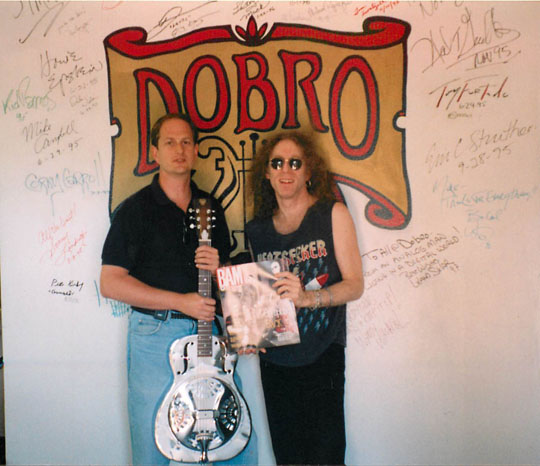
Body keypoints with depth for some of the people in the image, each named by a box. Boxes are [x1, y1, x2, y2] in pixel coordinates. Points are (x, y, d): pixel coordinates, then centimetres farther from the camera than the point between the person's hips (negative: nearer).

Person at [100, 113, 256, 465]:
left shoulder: (211, 208, 12)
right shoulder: (135, 210, -2)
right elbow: (110, 283, -9)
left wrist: (218, 267, -5)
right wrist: (180, 301, -14)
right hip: (154, 335, -3)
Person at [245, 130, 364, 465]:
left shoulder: (333, 214, -1)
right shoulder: (257, 229, 8)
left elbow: (355, 284, -5)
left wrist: (306, 297, -20)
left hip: (321, 358, -3)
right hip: (274, 359, 3)